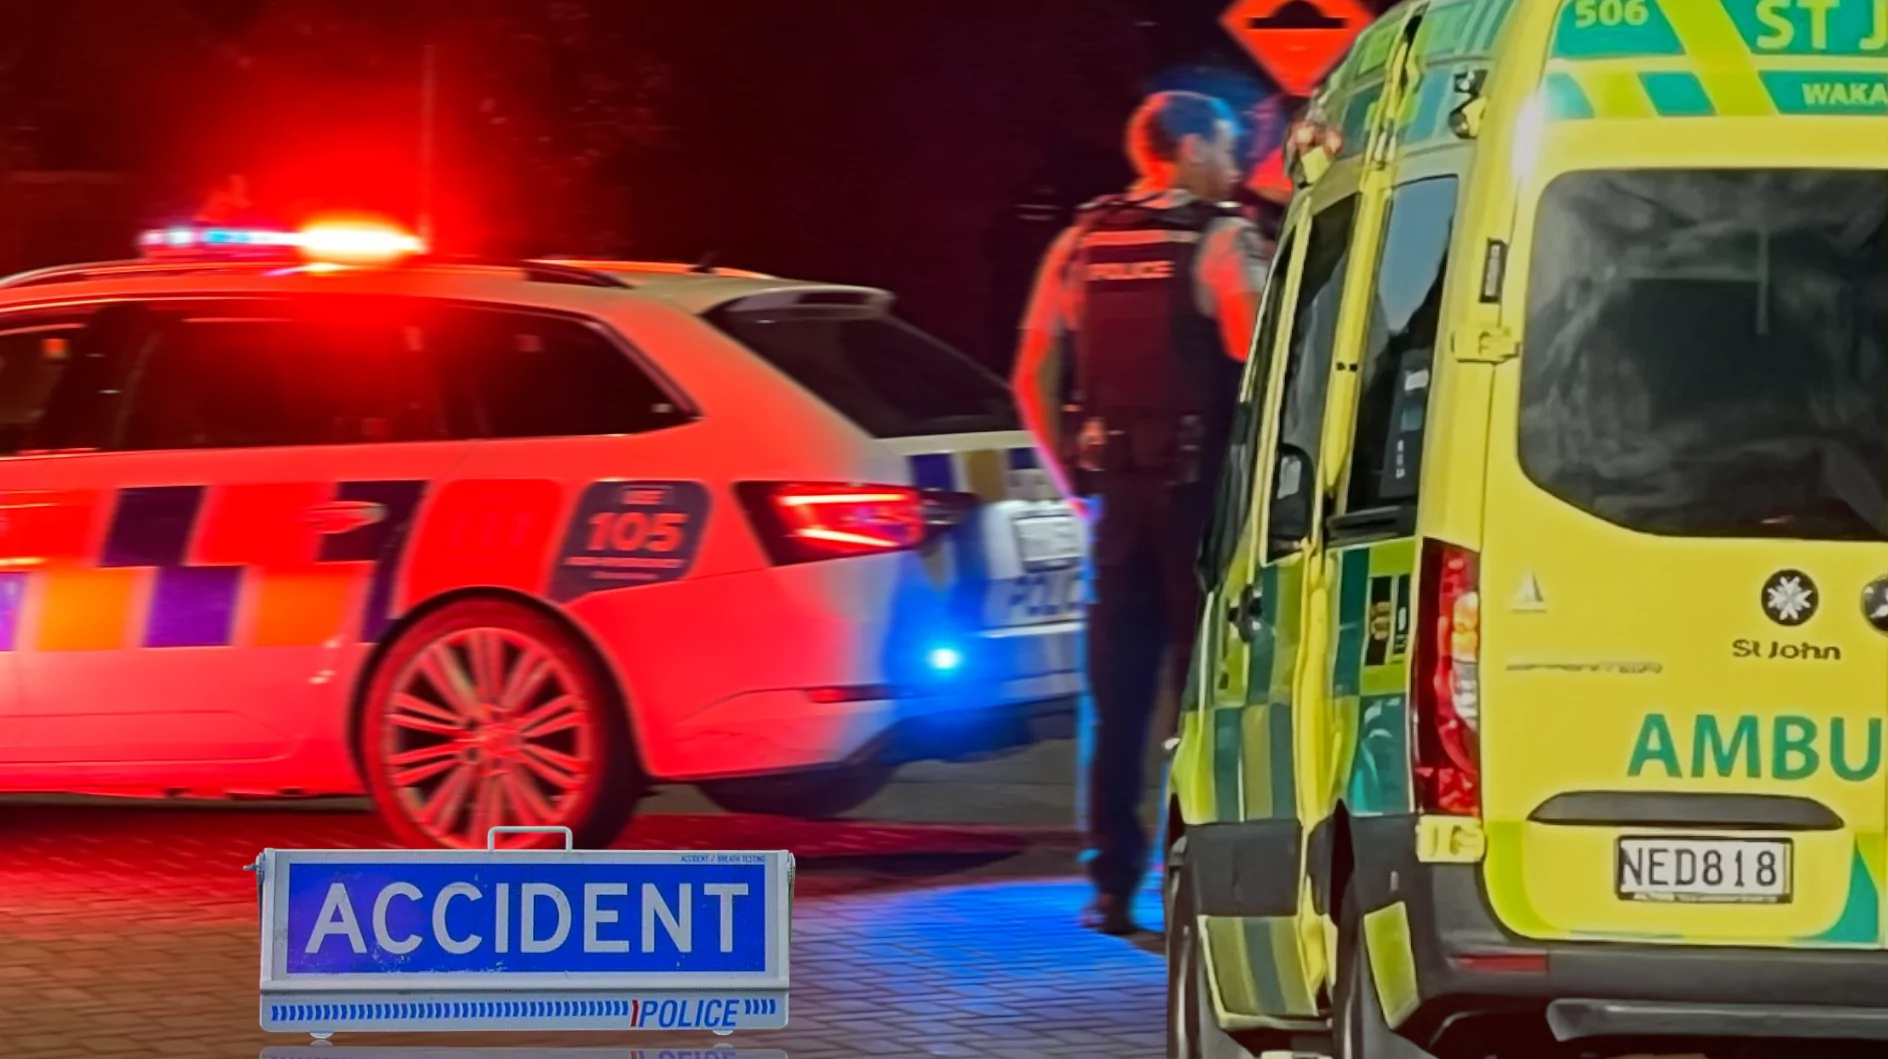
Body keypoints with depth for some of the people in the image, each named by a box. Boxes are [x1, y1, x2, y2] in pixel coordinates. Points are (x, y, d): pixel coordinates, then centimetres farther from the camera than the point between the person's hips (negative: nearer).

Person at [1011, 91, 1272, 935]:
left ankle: (1112, 886, 8)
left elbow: (1034, 380, 9)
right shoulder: (1224, 244, -9)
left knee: (1115, 697, 8)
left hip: (1116, 488, 5)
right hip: (1200, 486, -5)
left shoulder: (1081, 247, 8)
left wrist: (1076, 475, 16)